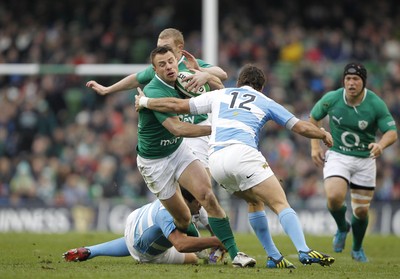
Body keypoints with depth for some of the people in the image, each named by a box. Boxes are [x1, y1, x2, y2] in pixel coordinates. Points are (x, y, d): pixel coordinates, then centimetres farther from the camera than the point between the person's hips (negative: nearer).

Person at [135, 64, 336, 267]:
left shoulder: (219, 95, 28)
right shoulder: (265, 102, 22)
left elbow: (178, 105, 29)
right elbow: (302, 127, 22)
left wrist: (145, 101, 42)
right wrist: (324, 134, 41)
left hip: (215, 160, 4)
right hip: (242, 153, -4)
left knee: (255, 201, 25)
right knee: (281, 204, -7)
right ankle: (304, 252, -28)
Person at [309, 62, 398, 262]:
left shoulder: (376, 104, -15)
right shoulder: (331, 99, -11)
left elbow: (392, 132, -14)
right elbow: (314, 118, 8)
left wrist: (381, 145, -36)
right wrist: (315, 146, -1)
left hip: (365, 160, 0)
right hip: (337, 156, 0)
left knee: (361, 211, 4)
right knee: (334, 197, -26)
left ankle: (357, 249, 33)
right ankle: (342, 228, 9)